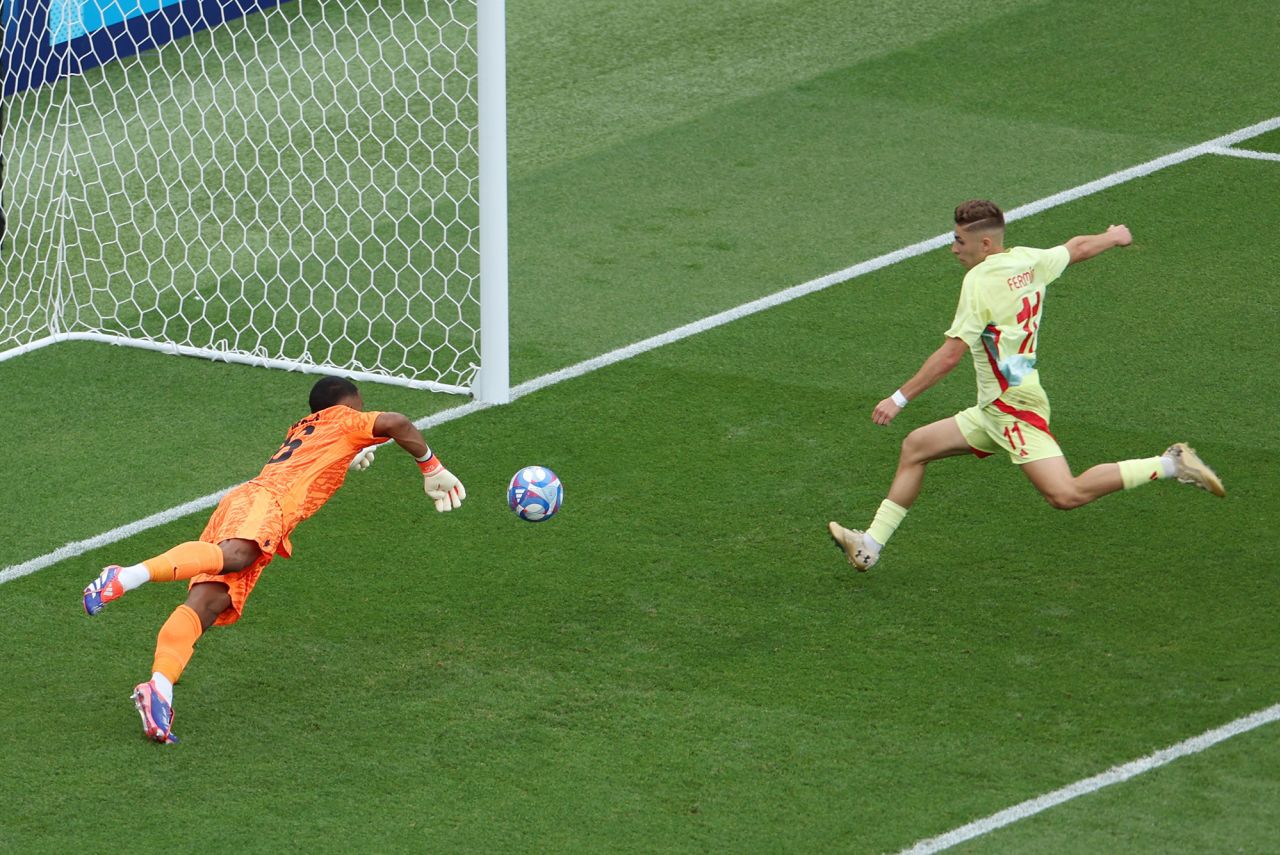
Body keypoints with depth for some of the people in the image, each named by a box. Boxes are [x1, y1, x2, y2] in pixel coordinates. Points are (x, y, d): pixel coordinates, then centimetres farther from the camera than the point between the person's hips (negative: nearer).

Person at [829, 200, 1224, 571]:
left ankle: (1171, 465, -12)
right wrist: (1114, 237, 50)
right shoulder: (1029, 261, 7)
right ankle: (870, 544, 13)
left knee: (1066, 495, -20)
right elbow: (1077, 247, 28)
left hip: (1013, 408, -11)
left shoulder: (980, 280, -16)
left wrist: (899, 399, -14)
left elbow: (949, 356, -19)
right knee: (915, 447, 13)